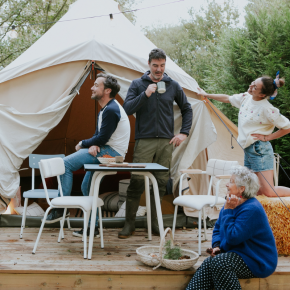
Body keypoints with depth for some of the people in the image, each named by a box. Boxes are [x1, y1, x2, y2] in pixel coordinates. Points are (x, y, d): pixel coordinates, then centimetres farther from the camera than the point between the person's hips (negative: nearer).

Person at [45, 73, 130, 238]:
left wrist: (82, 144, -3)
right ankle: (92, 226, 21)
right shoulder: (105, 110, 18)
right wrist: (93, 146, -9)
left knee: (66, 163, -17)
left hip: (111, 153, -11)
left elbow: (102, 138, -19)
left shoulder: (111, 110, -17)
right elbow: (98, 134, 15)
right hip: (105, 151, 11)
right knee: (87, 186, 15)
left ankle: (60, 209, -10)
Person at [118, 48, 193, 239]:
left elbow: (187, 109, 18)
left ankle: (154, 222, 15)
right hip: (144, 141, -2)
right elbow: (127, 109, -6)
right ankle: (129, 223, 3)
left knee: (161, 183, 4)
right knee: (137, 182, -8)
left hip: (166, 142, 3)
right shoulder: (138, 84, 4)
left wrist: (184, 133, 7)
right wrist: (145, 94, -17)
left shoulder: (173, 85, 10)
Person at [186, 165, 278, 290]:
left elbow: (232, 238, -26)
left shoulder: (252, 209, -21)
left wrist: (228, 210, -21)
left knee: (217, 263, -31)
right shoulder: (232, 203, 9)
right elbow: (218, 228, 20)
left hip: (258, 262, -8)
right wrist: (216, 246, 1)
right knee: (208, 263, -20)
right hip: (237, 254, 8)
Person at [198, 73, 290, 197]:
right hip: (248, 150, 8)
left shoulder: (267, 110, -17)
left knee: (268, 192, -10)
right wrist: (206, 95, 30)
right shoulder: (246, 98, 4)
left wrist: (267, 137, -9)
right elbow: (227, 98, 22)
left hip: (260, 150, -7)